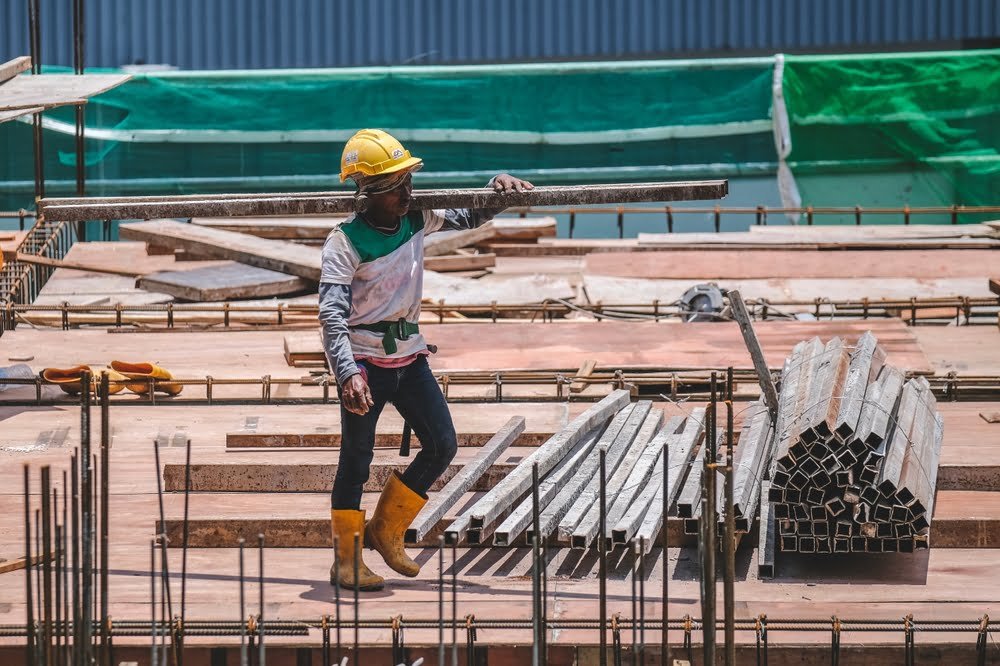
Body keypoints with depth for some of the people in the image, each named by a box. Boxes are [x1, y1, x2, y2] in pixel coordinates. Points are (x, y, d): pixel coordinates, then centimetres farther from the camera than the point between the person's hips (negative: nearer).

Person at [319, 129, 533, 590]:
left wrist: (498, 189, -8)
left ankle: (385, 531, 20)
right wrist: (349, 373, -35)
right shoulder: (346, 242, -16)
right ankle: (346, 563, 9)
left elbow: (471, 218, 14)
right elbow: (332, 313, -23)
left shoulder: (417, 220, 2)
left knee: (442, 445, 5)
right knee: (356, 458, -1)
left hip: (409, 354, 7)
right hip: (365, 357, -7)